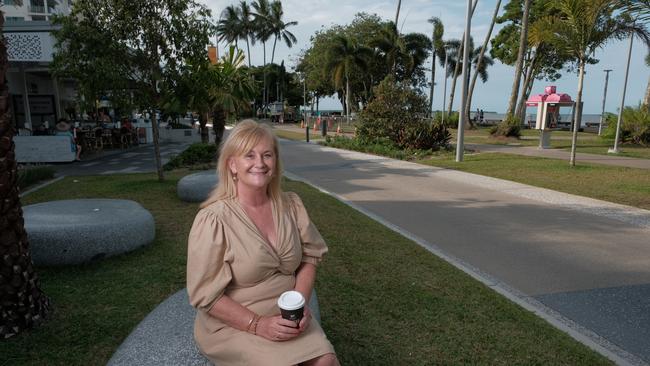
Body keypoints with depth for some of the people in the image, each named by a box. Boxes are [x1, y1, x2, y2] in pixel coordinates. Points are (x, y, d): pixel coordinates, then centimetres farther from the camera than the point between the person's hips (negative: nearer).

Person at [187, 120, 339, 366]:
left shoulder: (291, 205, -4)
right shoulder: (212, 219, -19)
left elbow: (310, 256, 5)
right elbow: (206, 294, -15)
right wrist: (258, 325, -19)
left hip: (285, 317, 4)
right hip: (232, 324, -4)